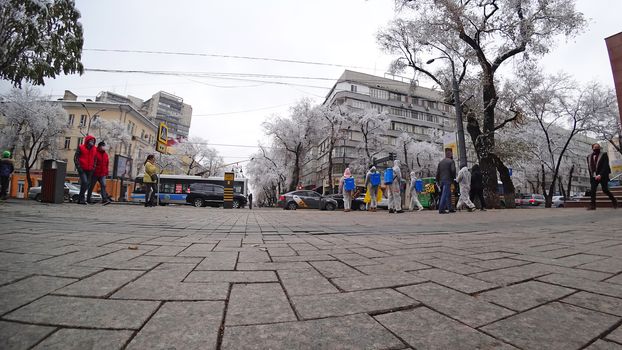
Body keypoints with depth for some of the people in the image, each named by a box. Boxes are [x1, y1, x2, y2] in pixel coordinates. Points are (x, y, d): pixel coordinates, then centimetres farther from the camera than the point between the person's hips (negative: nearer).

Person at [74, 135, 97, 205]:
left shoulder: (94, 149, 12)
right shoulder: (81, 148, -1)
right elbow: (75, 158, -3)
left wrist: (93, 167, 8)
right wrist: (79, 167, -10)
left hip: (89, 170, 5)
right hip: (82, 170, -5)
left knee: (88, 184, 5)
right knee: (84, 182, -18)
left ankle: (80, 199, 17)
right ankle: (81, 199, -7)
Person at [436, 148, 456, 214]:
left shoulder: (440, 162, 15)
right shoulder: (451, 161, -3)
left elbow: (437, 172, 13)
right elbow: (453, 170, -15)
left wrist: (438, 181, 18)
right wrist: (453, 177, 0)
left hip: (441, 180, 7)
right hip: (448, 180, -7)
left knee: (448, 194, 16)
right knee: (445, 195, -10)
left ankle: (450, 208, 21)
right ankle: (441, 209, -14)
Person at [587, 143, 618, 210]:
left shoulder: (604, 154, 1)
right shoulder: (589, 157, 10)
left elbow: (605, 166, -7)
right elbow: (589, 167, 10)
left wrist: (600, 175, -17)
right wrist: (592, 176, -1)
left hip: (603, 176, -3)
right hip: (594, 177, 3)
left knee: (605, 190, -4)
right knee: (592, 190, -5)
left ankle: (614, 201, 20)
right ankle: (592, 205, -2)